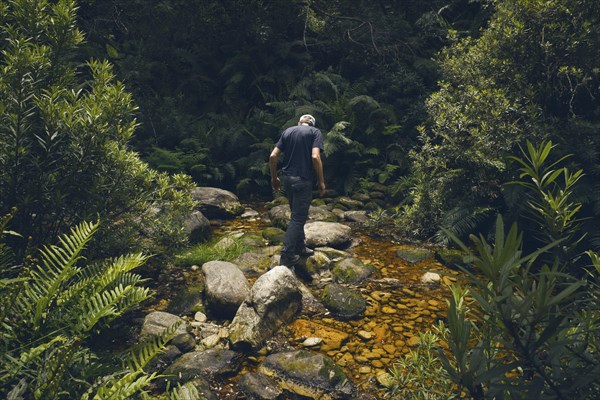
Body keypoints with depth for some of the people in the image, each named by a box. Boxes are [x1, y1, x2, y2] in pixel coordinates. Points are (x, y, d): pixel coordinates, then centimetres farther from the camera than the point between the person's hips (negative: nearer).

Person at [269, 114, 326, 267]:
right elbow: (315, 157, -16)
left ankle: (300, 248, 29)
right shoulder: (315, 132, -1)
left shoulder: (287, 131, 12)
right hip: (303, 181, -5)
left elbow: (273, 156, 5)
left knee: (298, 215, 20)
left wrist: (274, 178, 16)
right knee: (298, 218, 0)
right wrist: (321, 182, -8)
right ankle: (287, 256, 0)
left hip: (287, 179, 6)